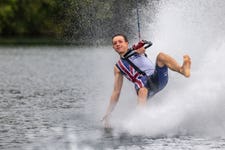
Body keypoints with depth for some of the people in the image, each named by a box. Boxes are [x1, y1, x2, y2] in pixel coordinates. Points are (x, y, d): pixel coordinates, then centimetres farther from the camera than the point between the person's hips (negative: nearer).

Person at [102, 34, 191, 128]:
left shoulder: (136, 50, 21)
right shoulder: (118, 67, 23)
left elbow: (142, 49, -6)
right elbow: (116, 92, 21)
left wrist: (140, 47, -34)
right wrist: (108, 113, 13)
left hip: (157, 78, 0)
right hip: (144, 85, 0)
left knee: (161, 56, -25)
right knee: (142, 91, -37)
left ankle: (183, 70, -52)